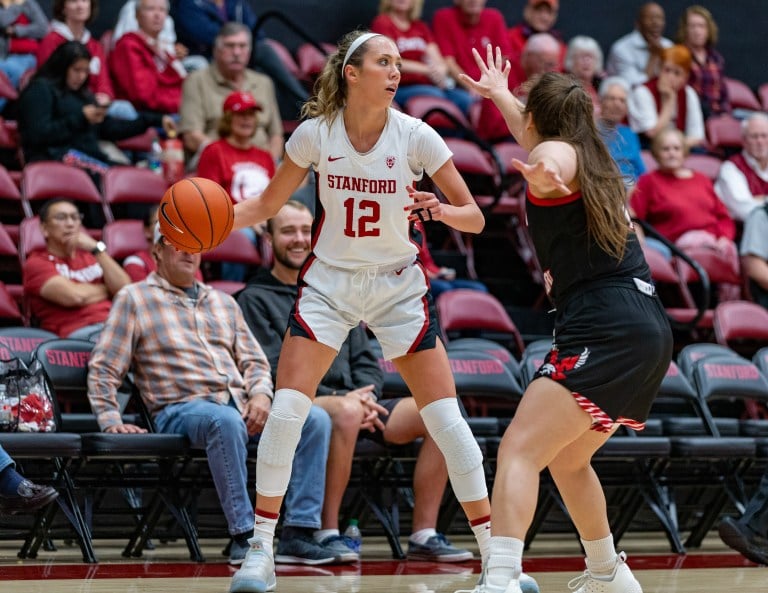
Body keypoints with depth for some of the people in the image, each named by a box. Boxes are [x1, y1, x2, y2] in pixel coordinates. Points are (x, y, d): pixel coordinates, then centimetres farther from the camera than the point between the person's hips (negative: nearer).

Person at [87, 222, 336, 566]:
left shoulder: (223, 302, 26)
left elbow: (254, 361, 22)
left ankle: (298, 531, -23)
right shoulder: (134, 299, 10)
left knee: (315, 419, -19)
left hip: (241, 404, 6)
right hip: (181, 408, -6)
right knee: (226, 421, -41)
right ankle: (243, 535, -35)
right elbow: (103, 369, 4)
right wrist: (110, 421, -10)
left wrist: (260, 395, 0)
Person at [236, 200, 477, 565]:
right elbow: (273, 374, -6)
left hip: (353, 400, 6)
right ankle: (327, 533, -31)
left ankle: (424, 535, -17)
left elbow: (365, 362, 19)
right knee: (346, 412, -41)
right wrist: (344, 399, -16)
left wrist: (367, 398, -5)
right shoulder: (255, 299, 7)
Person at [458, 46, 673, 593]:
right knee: (566, 459, 26)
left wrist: (546, 177, -53)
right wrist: (501, 94, 67)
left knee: (519, 451, -17)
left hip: (605, 332, -9)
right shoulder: (597, 163, 25)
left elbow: (550, 162, -30)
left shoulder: (557, 152, 0)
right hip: (650, 330, 9)